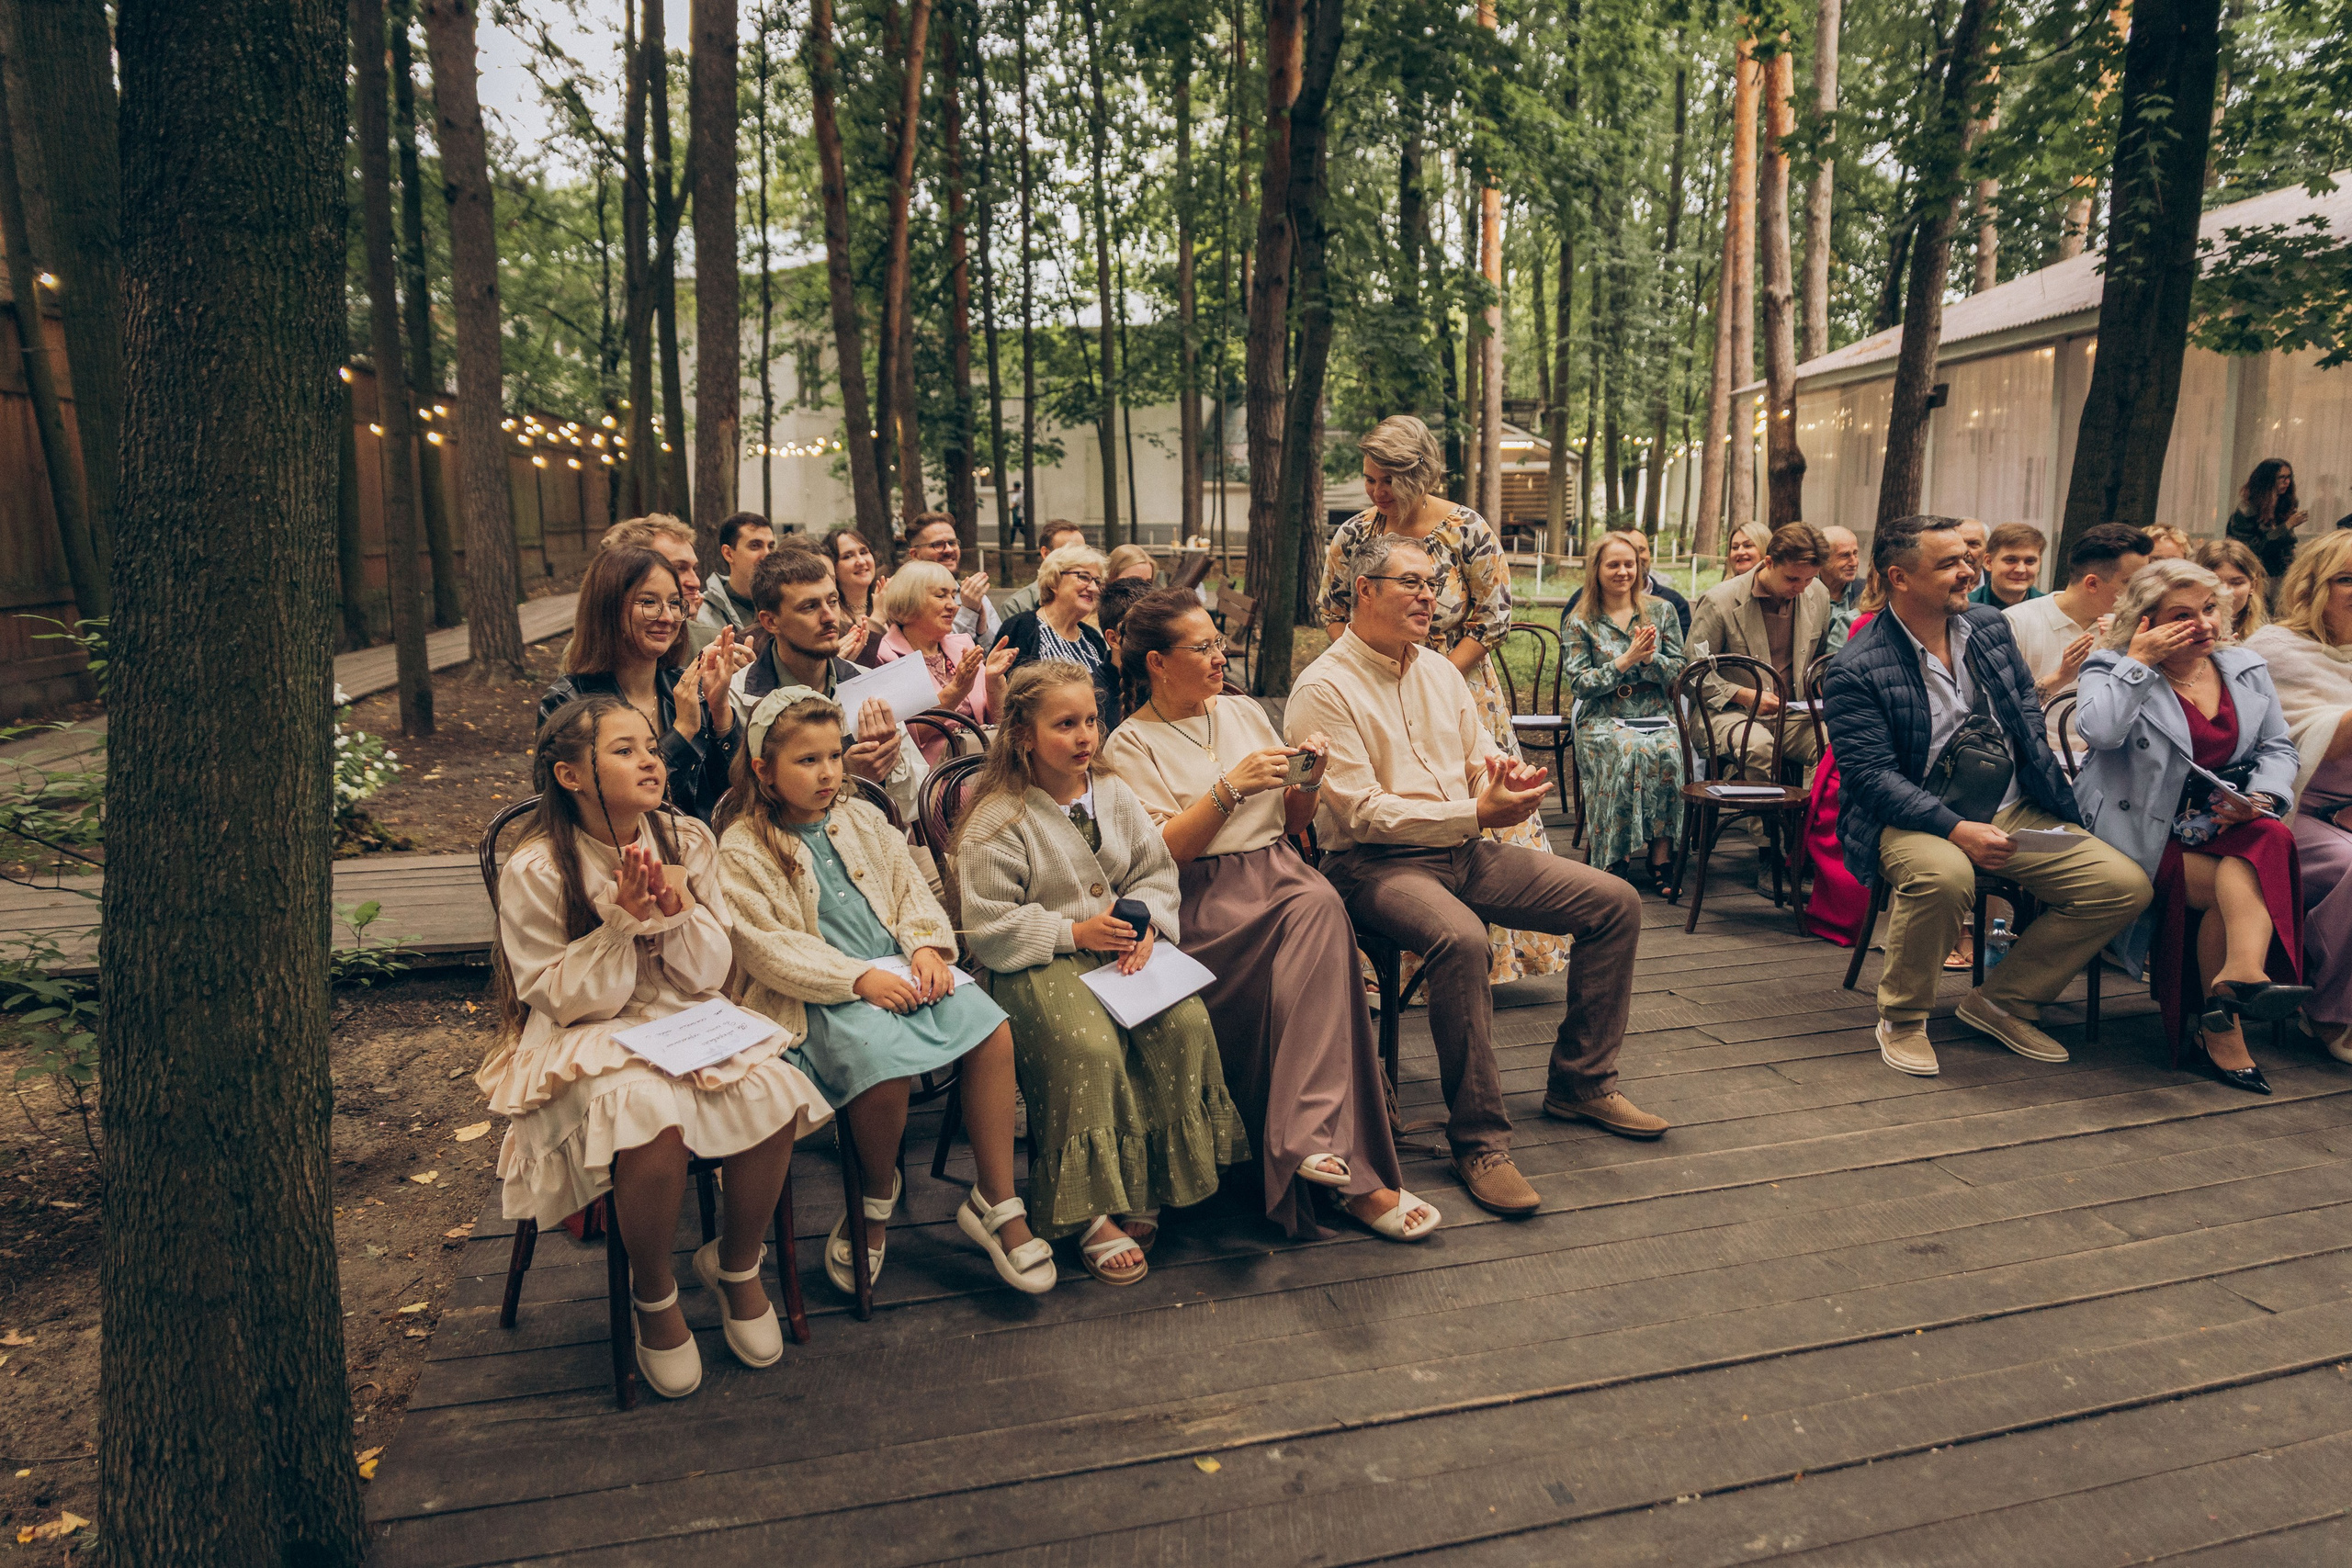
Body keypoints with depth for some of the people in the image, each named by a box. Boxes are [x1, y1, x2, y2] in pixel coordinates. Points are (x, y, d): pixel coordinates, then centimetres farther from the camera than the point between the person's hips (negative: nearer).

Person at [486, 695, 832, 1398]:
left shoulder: (687, 841, -1)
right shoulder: (536, 871, -12)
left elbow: (709, 976, 1)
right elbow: (567, 1001, -11)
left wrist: (681, 909, -19)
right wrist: (624, 920, -24)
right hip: (585, 1044, -4)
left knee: (773, 1096, -24)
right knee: (653, 1120, -34)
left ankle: (736, 1263, 5)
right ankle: (653, 1293, -3)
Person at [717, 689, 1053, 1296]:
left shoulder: (862, 819, 16)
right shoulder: (742, 851, -2)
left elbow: (909, 888, 16)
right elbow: (764, 947, -11)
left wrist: (926, 947, -5)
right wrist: (858, 978, -18)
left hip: (897, 967, 6)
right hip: (819, 993, -5)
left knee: (994, 1031, -19)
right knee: (886, 1062, -34)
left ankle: (995, 1201, -6)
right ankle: (877, 1199, -1)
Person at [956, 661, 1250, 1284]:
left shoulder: (1114, 795, 11)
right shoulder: (996, 822, -7)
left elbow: (1157, 873, 13)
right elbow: (988, 927, -11)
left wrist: (1145, 925, -8)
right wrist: (1075, 933, -17)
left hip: (1122, 948, 5)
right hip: (1038, 966, -5)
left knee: (1186, 1021, -21)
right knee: (1089, 1045, -32)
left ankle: (1148, 1187, -7)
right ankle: (1091, 1211, -16)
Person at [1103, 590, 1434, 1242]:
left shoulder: (1244, 712, 20)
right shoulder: (1131, 745, 4)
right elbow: (1161, 851, -9)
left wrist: (1309, 779, 1)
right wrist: (1230, 788, -16)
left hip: (1278, 873, 5)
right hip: (1204, 897, -5)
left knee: (1320, 908, -33)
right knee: (1317, 922, -33)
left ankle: (1314, 1141, -36)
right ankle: (1355, 1175, -31)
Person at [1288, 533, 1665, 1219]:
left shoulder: (1439, 669, 15)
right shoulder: (1324, 689, -10)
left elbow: (1481, 757, 16)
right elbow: (1364, 813, -17)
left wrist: (1509, 777, -10)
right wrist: (1475, 813, -22)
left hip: (1467, 851, 8)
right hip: (1376, 863, -8)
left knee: (1614, 903, -1)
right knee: (1460, 940, -38)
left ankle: (1580, 1083, 13)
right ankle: (1479, 1139, -23)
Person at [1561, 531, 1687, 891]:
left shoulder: (1660, 611, 13)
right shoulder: (1580, 623, 7)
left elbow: (1678, 670, 8)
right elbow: (1578, 681, -3)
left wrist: (1649, 659, -12)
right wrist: (1625, 661, -13)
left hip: (1656, 716, 2)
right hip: (1602, 719, -2)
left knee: (1667, 753, -33)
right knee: (1631, 750, -36)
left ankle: (1660, 859, -26)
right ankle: (1617, 857, -27)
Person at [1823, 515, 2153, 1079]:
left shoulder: (1990, 625, 9)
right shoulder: (1856, 670, -12)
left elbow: (2028, 716, 17)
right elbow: (1871, 775, -17)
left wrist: (2057, 810, 5)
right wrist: (1957, 830, -29)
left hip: (2014, 813, 7)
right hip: (1916, 820, -6)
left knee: (2125, 885, -10)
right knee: (1943, 875, -39)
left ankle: (2002, 1001, 7)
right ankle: (1902, 1018, -12)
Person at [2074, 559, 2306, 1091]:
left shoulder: (2246, 669, 14)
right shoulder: (2115, 669, -2)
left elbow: (2278, 748, 14)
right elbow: (2098, 730, -24)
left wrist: (2261, 796, -7)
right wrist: (2140, 662, -18)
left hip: (2223, 829, 4)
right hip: (2146, 837, -4)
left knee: (2271, 840, -31)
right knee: (2248, 885, -26)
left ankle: (2241, 973, -40)